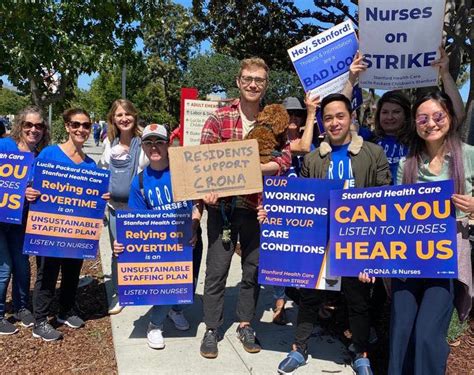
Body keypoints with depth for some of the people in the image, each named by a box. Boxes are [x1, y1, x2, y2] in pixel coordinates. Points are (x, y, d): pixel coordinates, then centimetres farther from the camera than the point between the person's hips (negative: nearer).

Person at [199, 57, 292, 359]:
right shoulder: (220, 117, -1)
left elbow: (285, 160, -4)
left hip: (257, 205, 2)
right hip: (222, 203, -2)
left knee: (254, 268, 13)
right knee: (217, 269, 4)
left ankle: (246, 325, 31)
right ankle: (212, 329, 20)